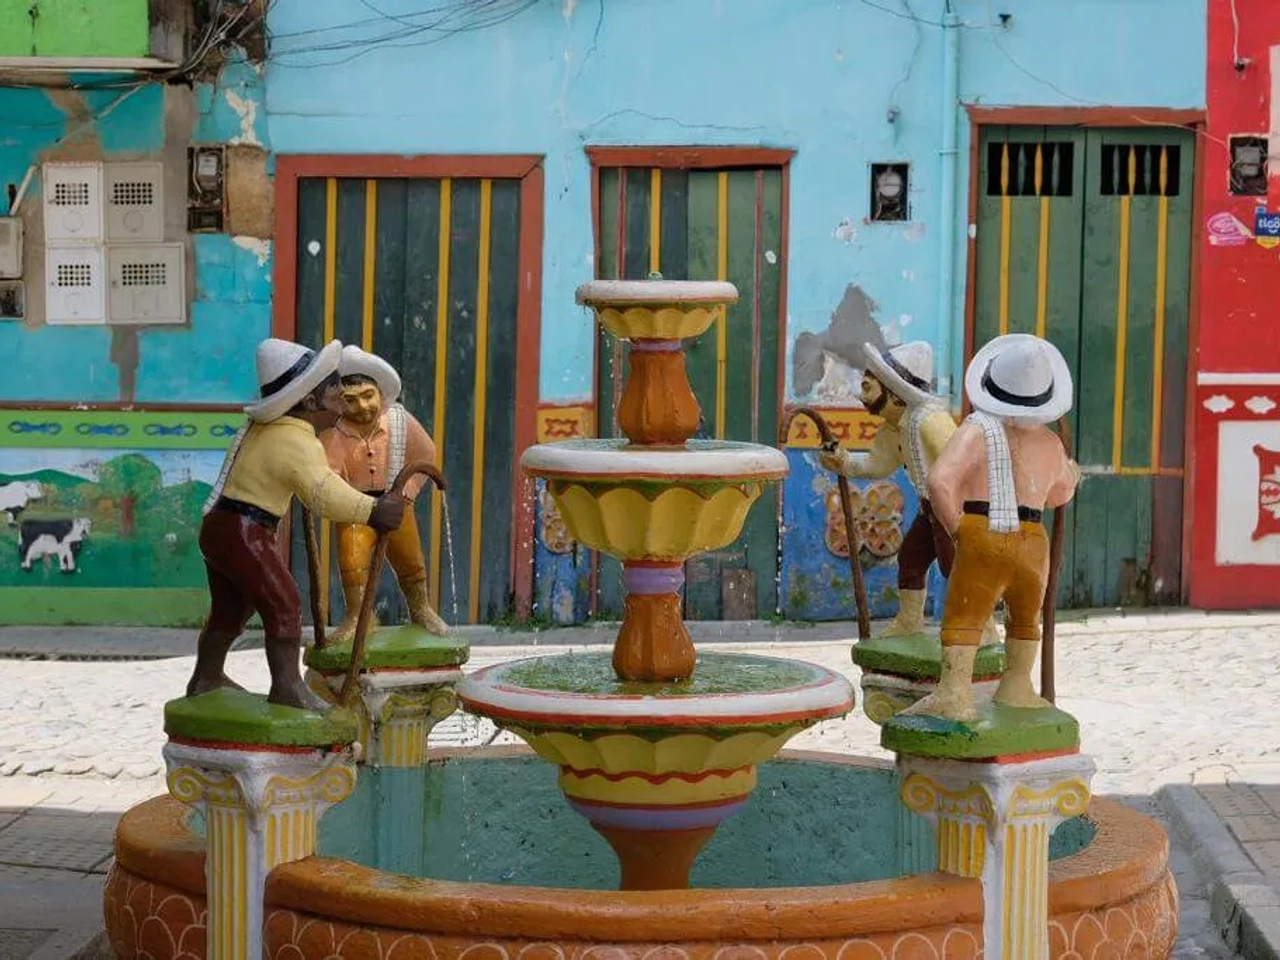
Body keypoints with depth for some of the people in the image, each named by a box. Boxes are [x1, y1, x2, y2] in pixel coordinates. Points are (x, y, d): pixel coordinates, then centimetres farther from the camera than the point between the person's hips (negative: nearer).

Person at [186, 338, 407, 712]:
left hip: (218, 527, 10)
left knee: (230, 610, 22)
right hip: (245, 532, -10)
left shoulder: (263, 427, 9)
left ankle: (206, 678, 35)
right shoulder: (295, 443, -21)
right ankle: (287, 686, -10)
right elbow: (323, 492, -36)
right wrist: (371, 510, -42)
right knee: (283, 605, -7)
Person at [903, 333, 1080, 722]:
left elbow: (940, 480, -17)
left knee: (963, 617, -4)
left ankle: (954, 693, -16)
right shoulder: (1051, 444, 9)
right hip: (1032, 541, 4)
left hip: (981, 535, -4)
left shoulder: (979, 429, -5)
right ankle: (1016, 687, 33)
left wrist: (955, 525, -5)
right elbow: (1059, 494, 29)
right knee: (1026, 619, 25)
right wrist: (1072, 474, 50)